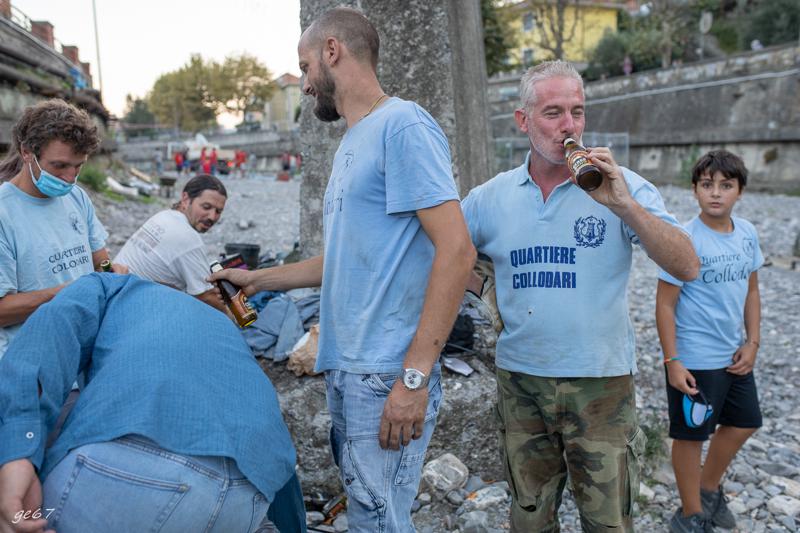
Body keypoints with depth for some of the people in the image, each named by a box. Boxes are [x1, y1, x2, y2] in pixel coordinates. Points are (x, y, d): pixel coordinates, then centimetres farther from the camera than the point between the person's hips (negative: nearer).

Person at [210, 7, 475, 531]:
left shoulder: (403, 124, -10)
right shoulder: (352, 143, 17)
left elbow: (456, 250, -18)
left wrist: (414, 377, -20)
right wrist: (255, 279, 27)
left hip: (385, 379, -8)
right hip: (345, 371, 9)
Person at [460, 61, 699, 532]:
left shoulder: (621, 187, -6)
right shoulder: (491, 196, 1)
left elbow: (687, 269, -16)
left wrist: (624, 205, -27)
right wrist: (487, 289, 0)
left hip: (600, 382, -2)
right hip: (519, 381, 3)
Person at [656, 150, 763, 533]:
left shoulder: (747, 233, 0)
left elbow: (751, 290, 12)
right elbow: (665, 304, -17)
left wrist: (752, 343, 6)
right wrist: (672, 362, -18)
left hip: (734, 356, 7)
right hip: (694, 360, -7)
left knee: (743, 425, 22)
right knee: (691, 436, 8)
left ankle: (709, 489, 45)